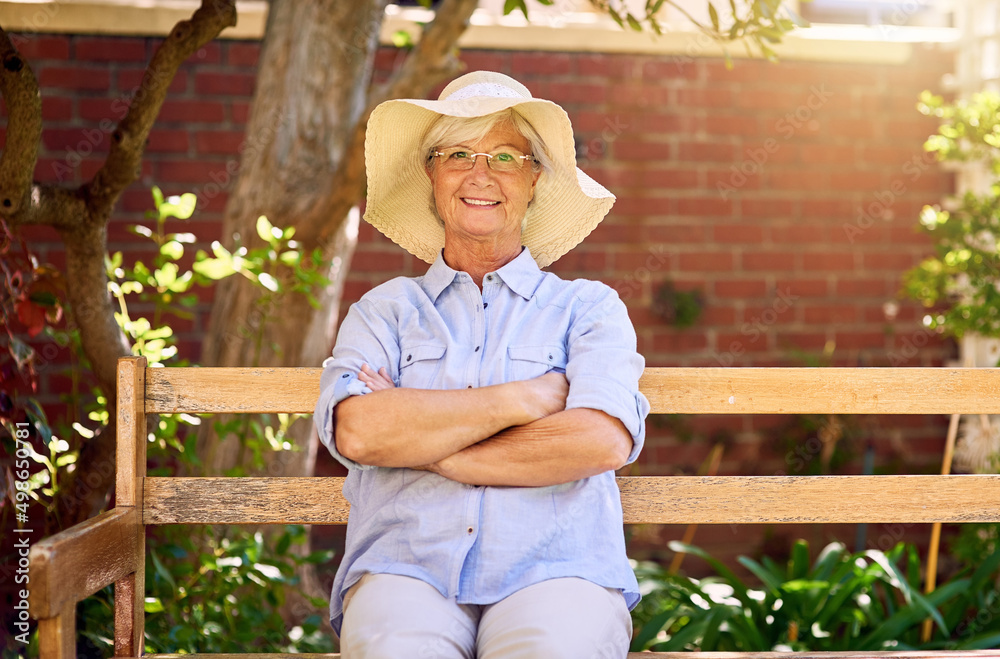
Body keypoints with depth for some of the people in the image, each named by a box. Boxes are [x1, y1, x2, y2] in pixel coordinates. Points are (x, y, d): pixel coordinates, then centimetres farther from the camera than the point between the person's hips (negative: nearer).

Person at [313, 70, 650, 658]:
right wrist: (523, 398, -3)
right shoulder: (384, 311, 18)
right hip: (407, 567, 1)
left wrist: (421, 445, -2)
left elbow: (605, 440, -4)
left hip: (552, 570, 0)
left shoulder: (589, 308, 15)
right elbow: (357, 430, -2)